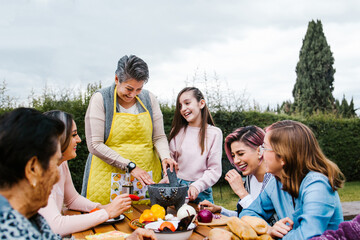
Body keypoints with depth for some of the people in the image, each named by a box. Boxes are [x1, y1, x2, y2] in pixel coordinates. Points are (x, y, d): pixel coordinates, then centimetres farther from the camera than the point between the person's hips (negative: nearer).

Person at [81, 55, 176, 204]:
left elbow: (159, 137, 10)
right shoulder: (100, 99, -6)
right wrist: (130, 166, -16)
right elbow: (95, 145, -11)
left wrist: (165, 156, -12)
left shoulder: (149, 99, 5)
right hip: (109, 179, -3)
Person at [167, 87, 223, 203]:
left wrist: (197, 186, -20)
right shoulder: (177, 131, 5)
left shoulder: (214, 133, -5)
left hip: (201, 191, -2)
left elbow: (215, 170, -7)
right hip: (177, 187, 2)